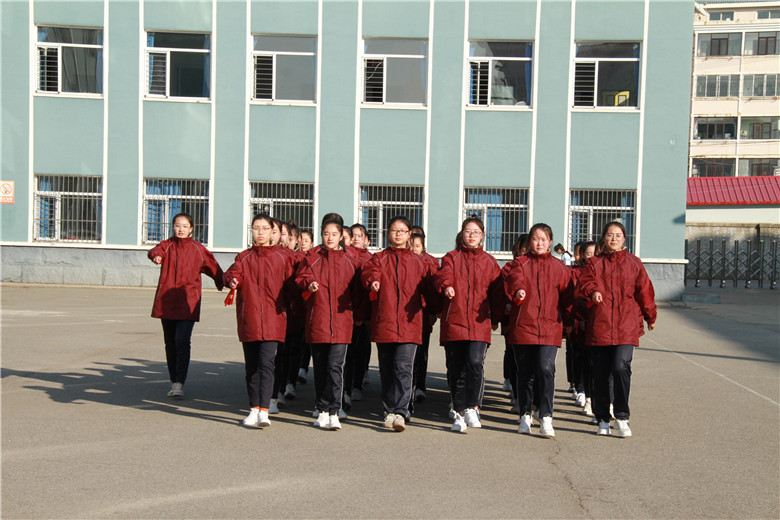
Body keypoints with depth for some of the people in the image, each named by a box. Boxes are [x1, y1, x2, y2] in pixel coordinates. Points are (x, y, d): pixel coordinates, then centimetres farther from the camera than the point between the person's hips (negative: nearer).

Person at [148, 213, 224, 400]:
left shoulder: (198, 249, 8)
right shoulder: (167, 245, 8)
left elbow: (213, 267, 11)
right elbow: (156, 251, -13)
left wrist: (223, 283, -5)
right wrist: (156, 255, -37)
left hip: (188, 302, -2)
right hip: (166, 301, 2)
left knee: (182, 341, -15)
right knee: (170, 343, 9)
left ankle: (180, 383, -12)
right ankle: (174, 381, 22)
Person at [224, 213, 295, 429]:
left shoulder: (281, 258, 7)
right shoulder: (244, 257, 11)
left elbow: (289, 287, 7)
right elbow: (233, 272, -7)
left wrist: (286, 309, -2)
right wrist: (232, 280, -29)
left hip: (273, 320, -2)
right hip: (248, 320, 2)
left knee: (266, 364, -13)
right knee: (251, 366, 9)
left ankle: (263, 411, -13)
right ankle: (254, 409, 21)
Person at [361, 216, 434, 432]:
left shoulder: (418, 262, 15)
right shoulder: (379, 258, 12)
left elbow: (428, 287, 12)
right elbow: (369, 270, -8)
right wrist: (373, 281, -31)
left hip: (409, 323, -1)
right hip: (384, 322, 1)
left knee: (403, 368, -12)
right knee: (386, 370, 9)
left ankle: (399, 412, -13)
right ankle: (389, 410, 21)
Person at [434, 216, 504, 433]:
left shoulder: (489, 262, 14)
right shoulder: (452, 257, 10)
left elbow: (497, 291, 14)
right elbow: (443, 274, -10)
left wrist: (496, 318, 7)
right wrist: (446, 285, -33)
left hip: (480, 323, 0)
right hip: (454, 321, 0)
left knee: (475, 363, -17)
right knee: (456, 369, 4)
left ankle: (472, 408, -1)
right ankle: (460, 413, 17)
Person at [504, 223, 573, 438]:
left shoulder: (559, 267, 12)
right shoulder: (520, 263, 6)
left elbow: (567, 295, 13)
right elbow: (513, 278, -15)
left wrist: (564, 317, 4)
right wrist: (517, 291, -35)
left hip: (550, 328, 0)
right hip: (523, 325, 0)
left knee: (546, 369, -15)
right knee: (525, 373, 8)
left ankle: (546, 418, -6)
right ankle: (525, 416, 23)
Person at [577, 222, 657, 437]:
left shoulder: (633, 263, 10)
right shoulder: (594, 263, 9)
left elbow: (644, 291, 15)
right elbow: (584, 283, -4)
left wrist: (650, 317, 21)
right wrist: (592, 291, -26)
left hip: (626, 327, -1)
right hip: (599, 325, 1)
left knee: (621, 368, -15)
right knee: (600, 374, 5)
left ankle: (622, 418, 2)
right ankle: (603, 420, 19)